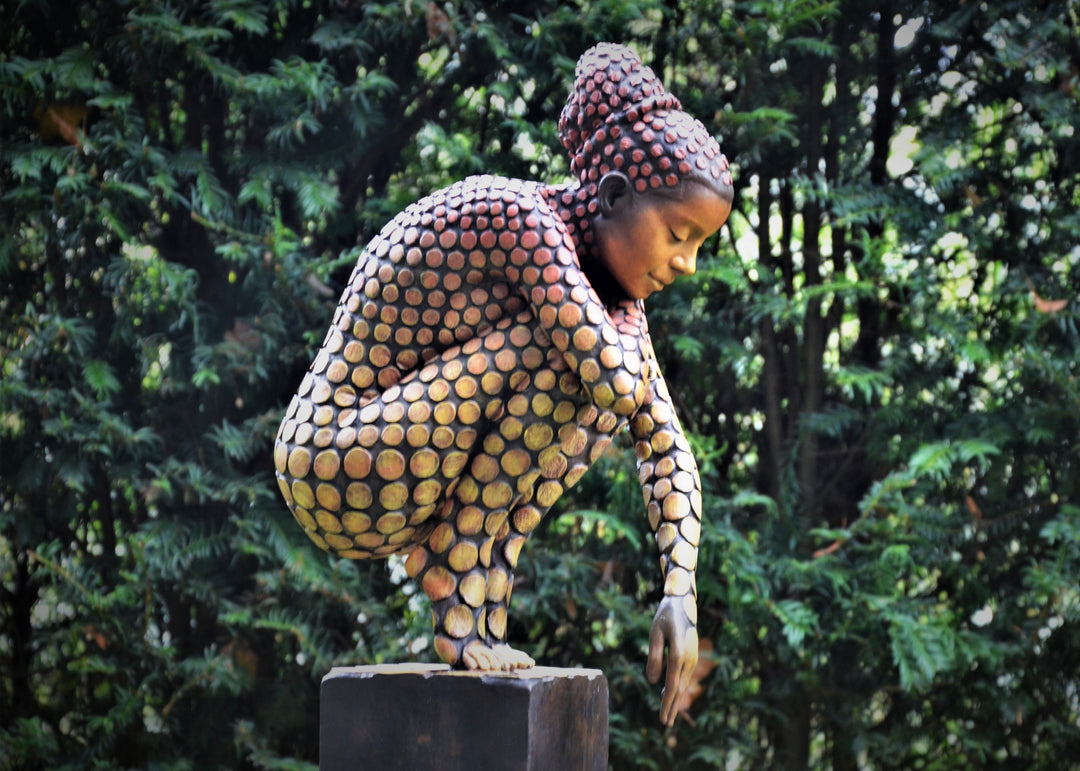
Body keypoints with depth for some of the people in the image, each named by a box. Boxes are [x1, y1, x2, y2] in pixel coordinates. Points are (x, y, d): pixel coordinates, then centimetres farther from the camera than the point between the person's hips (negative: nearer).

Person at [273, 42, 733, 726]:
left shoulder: (608, 282, 5)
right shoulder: (516, 216, -22)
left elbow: (667, 448, 6)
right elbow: (620, 384, -30)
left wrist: (682, 594, -5)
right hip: (338, 470, -9)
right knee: (575, 356, -21)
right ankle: (464, 608, -10)